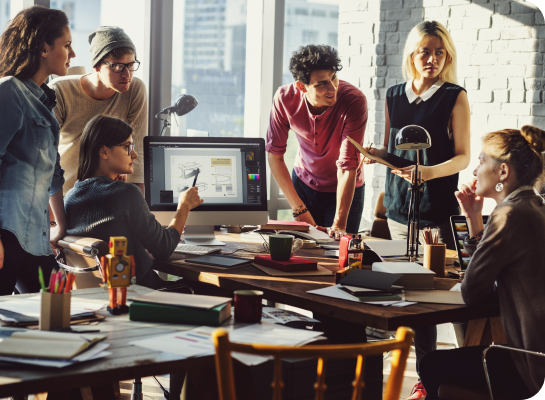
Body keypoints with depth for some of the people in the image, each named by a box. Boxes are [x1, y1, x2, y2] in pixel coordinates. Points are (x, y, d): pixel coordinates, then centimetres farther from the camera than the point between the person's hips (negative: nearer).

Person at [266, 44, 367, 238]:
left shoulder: (355, 101, -31)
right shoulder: (285, 98, -22)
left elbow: (348, 167, -32)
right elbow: (274, 155, -13)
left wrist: (339, 224, -36)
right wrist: (299, 208, -17)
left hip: (343, 190, -2)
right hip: (303, 183, 2)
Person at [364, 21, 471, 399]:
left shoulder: (455, 97, -2)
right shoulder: (394, 96, 12)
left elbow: (462, 156, -5)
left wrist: (428, 172, -22)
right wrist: (374, 154, -2)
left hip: (440, 209, -5)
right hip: (400, 206, 5)